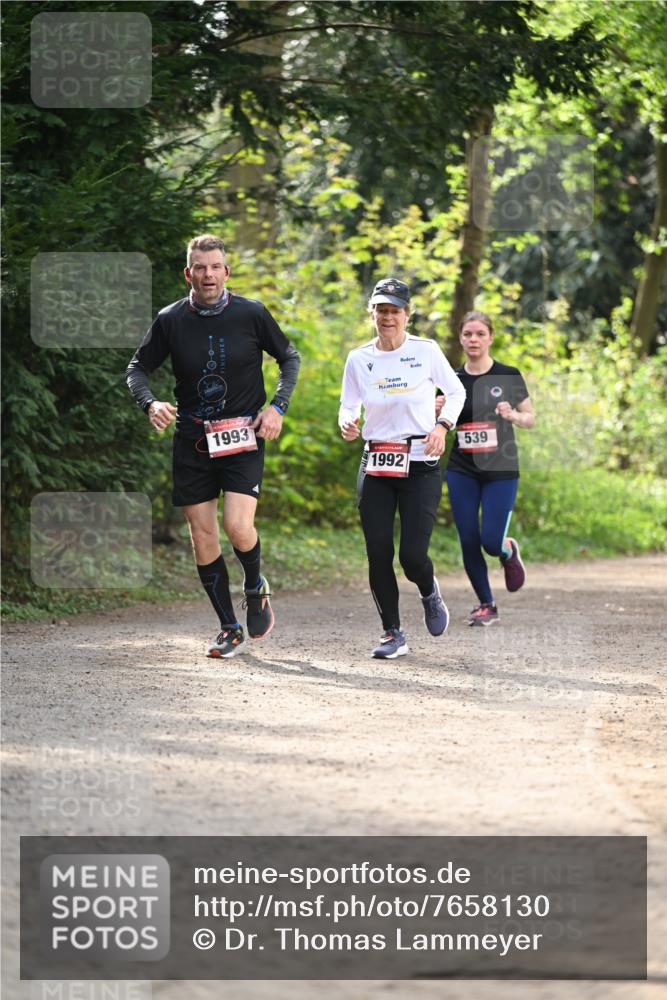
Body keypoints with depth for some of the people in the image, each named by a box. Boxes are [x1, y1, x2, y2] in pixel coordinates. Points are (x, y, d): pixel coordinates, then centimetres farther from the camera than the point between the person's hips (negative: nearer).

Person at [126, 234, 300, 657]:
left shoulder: (252, 314, -5)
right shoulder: (171, 320, -3)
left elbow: (289, 357, 9)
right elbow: (138, 368, 8)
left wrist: (277, 406, -4)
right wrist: (151, 403, -12)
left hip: (243, 436, -2)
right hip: (192, 441, 2)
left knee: (238, 525, -19)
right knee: (202, 538, 2)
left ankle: (256, 588, 14)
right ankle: (230, 630, 15)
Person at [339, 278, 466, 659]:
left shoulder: (426, 351, -3)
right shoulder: (359, 359, 3)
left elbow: (456, 391, 9)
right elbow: (349, 406, 12)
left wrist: (442, 425, -8)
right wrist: (347, 423, -12)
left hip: (421, 465, -2)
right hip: (375, 466, 2)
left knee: (413, 555, -11)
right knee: (378, 553, -4)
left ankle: (430, 593, 25)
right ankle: (393, 633, 12)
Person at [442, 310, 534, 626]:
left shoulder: (508, 376, -5)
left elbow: (530, 419, 3)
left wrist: (513, 415, -18)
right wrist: (437, 412, -10)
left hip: (501, 471, -2)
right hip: (462, 472, 3)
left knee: (491, 541, -9)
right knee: (469, 542, -1)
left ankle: (509, 552, 28)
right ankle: (485, 605, 16)